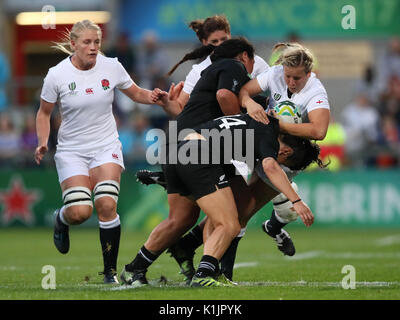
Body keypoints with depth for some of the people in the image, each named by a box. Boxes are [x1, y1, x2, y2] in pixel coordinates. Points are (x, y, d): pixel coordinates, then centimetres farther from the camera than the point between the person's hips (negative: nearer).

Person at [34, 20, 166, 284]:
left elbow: (136, 93, 11)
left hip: (106, 146, 1)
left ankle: (110, 270, -5)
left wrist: (152, 97, -11)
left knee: (107, 205, -18)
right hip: (71, 150, -1)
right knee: (80, 212, -17)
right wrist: (43, 143, -10)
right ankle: (61, 219, 23)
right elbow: (44, 113, 4)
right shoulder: (57, 75, -9)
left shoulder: (111, 67, -4)